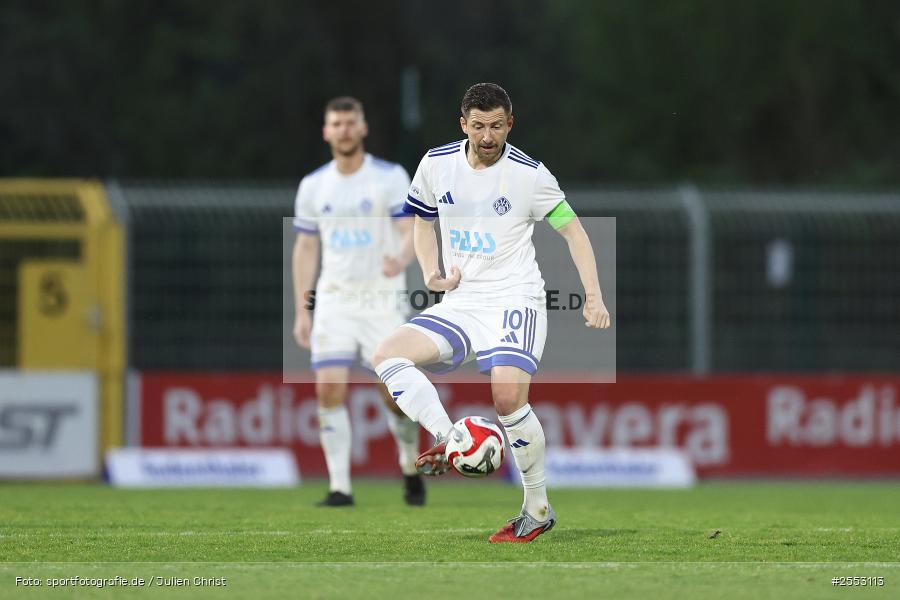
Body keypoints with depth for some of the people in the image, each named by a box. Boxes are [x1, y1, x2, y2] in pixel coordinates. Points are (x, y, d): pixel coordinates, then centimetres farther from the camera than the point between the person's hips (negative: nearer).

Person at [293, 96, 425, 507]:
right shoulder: (313, 186, 8)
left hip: (382, 299, -2)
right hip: (334, 299, 2)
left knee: (394, 392, -3)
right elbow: (305, 249, 13)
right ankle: (340, 486, -10)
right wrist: (301, 311, 8)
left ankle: (410, 469, 24)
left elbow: (411, 231, -10)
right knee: (329, 387, -13)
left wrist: (402, 259, -34)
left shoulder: (391, 177, -2)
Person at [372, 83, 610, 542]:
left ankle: (538, 508, -9)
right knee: (389, 354, -17)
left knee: (508, 395, -24)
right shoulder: (437, 164, 3)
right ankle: (447, 441, -23)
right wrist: (431, 273, 2)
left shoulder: (529, 174, -7)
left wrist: (594, 297, -8)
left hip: (515, 299, -5)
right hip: (459, 304, 5)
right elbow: (422, 220, 20)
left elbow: (572, 230, 1)